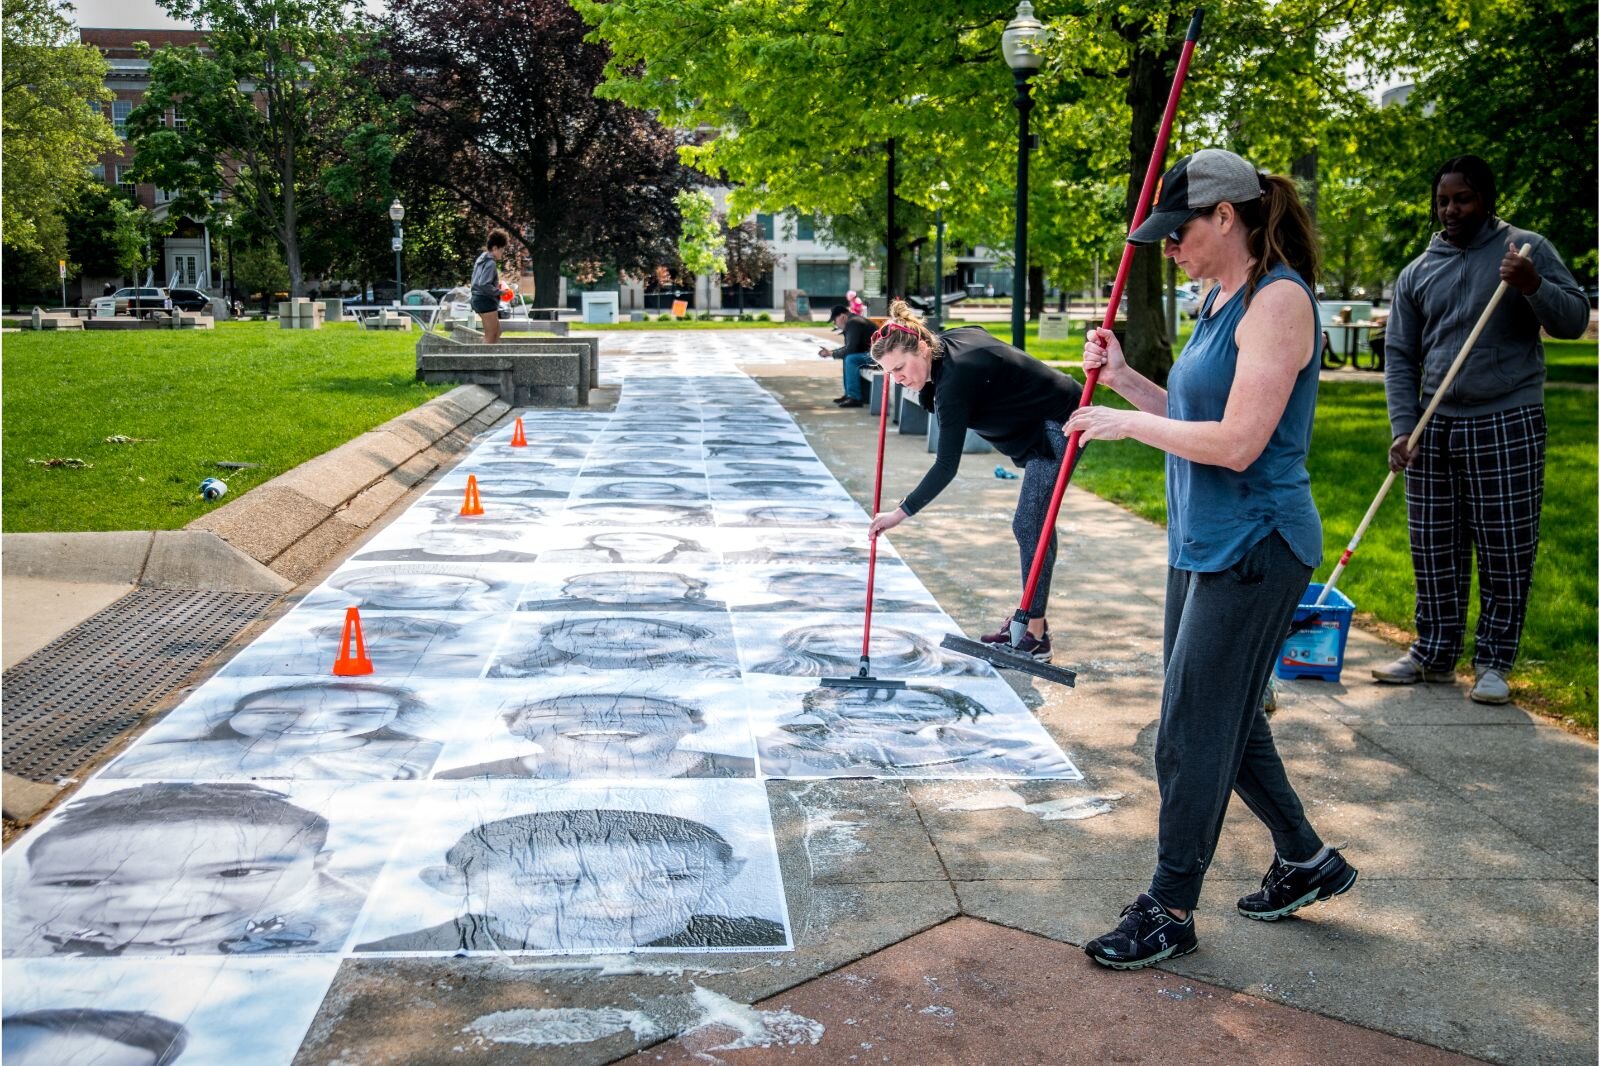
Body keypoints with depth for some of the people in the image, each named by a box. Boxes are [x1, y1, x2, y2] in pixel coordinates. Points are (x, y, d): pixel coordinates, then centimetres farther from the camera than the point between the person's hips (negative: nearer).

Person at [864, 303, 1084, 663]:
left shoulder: (956, 379, -28)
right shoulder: (949, 339, -2)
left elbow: (947, 465, -28)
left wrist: (901, 512, -26)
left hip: (1058, 427, -11)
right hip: (1045, 423, 11)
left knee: (1030, 525, -8)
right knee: (1034, 523, 16)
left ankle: (1036, 638, -3)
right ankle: (1031, 618, 27)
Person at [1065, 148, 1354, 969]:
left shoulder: (1278, 299, -17)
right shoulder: (1221, 301, 12)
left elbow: (1237, 442, -24)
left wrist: (1127, 423, -14)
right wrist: (1123, 378, 5)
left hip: (1252, 549, -10)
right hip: (1202, 544, 10)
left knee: (1194, 733, -1)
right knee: (1224, 717, 19)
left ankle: (1170, 910, 13)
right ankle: (1306, 859, 36)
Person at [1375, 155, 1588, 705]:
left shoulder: (1525, 248, 2)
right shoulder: (1417, 273, 9)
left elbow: (1575, 319, -3)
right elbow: (1400, 356, 7)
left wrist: (1533, 286, -23)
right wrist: (1402, 427, -4)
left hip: (1507, 425, -3)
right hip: (1434, 428, 3)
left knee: (1506, 552, 0)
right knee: (1435, 551, 9)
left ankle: (1493, 663, 11)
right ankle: (1434, 654, 20)